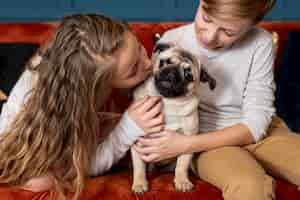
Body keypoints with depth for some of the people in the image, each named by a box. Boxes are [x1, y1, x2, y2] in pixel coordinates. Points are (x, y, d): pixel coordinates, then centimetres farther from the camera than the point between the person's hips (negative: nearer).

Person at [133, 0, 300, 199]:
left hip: (259, 131, 2)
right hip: (207, 140, -1)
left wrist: (186, 144, -23)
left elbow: (255, 123, -13)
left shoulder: (260, 42, -11)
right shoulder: (172, 41, -10)